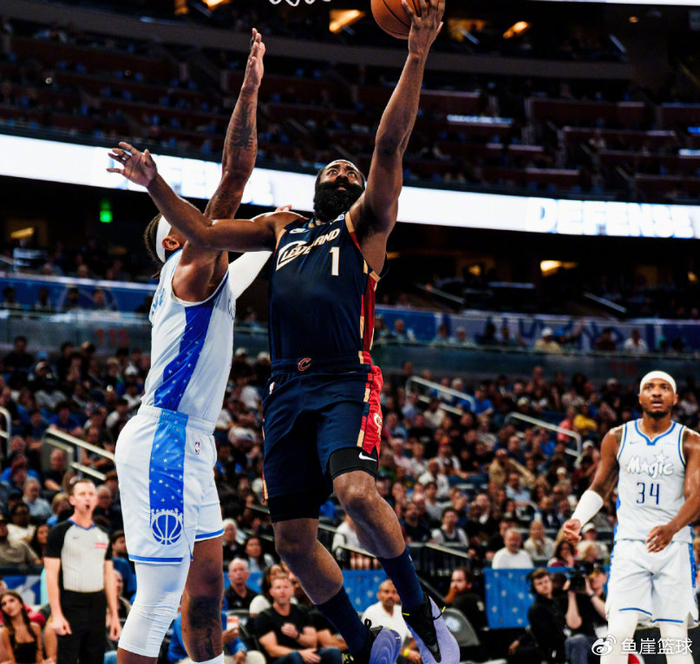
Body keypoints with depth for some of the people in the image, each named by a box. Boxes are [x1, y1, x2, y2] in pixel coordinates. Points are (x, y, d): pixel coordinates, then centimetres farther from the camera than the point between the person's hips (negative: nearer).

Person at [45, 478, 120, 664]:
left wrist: (114, 615, 10)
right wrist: (56, 614, -15)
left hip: (97, 605, 5)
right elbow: (51, 575, -7)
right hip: (71, 605, -5)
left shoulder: (103, 535, 15)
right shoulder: (60, 532, -2)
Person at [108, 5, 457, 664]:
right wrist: (154, 183, 10)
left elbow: (389, 145, -1)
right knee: (293, 539, 2)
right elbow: (203, 232, 23)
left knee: (356, 491, -30)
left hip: (344, 381, -5)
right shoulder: (282, 226, 26)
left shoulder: (365, 221, 12)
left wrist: (415, 58, -13)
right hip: (286, 388, 5)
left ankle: (419, 609, -11)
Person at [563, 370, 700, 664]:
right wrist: (577, 519, -3)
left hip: (674, 548, -1)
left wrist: (671, 529, -31)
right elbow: (599, 488, 16)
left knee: (676, 638, -1)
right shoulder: (617, 438, 6)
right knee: (618, 633, -13)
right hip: (629, 546, 1)